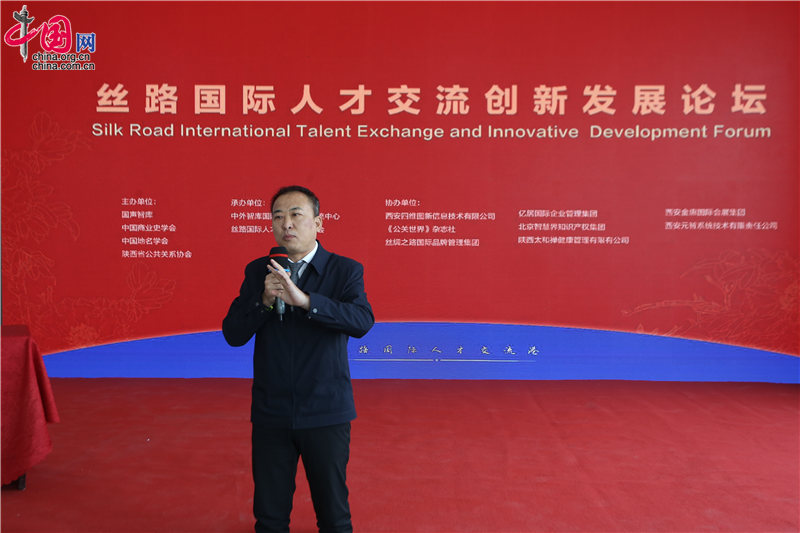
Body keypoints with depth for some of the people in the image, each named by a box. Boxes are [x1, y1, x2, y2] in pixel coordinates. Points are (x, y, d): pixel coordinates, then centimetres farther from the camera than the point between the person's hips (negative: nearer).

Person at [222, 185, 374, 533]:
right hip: (271, 414, 2)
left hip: (326, 413, -2)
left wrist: (304, 299, -32)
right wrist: (264, 300, -19)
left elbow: (363, 320, -23)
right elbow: (232, 334, -3)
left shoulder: (345, 270, -5)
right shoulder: (258, 272, 3)